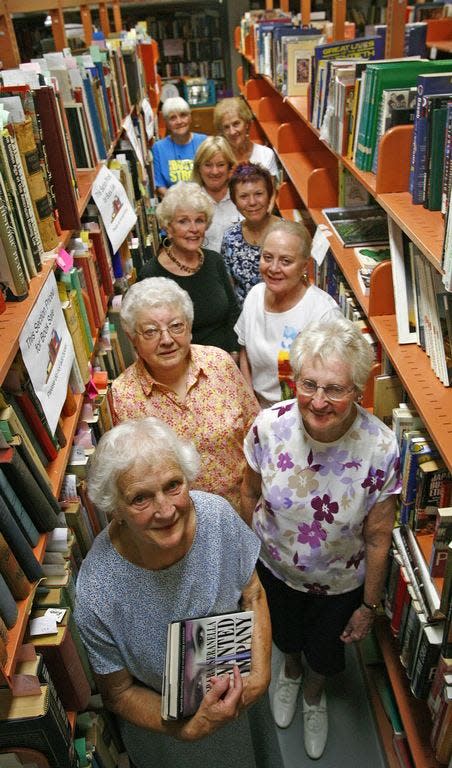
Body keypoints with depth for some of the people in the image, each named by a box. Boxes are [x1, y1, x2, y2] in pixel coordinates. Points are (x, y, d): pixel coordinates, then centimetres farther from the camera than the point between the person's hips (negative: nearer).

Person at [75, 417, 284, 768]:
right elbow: (118, 692, -18)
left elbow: (253, 595, -10)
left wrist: (260, 675, -21)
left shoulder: (218, 515, -28)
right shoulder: (97, 594, -35)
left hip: (236, 692, 3)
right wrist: (190, 729, -29)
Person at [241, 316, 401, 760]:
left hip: (341, 584, -1)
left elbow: (378, 536, -17)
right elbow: (250, 493, -8)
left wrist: (369, 606, -6)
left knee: (325, 651, 29)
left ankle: (314, 693, 67)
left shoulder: (380, 448, -32)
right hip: (274, 568, 1)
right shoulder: (269, 426, -29)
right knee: (284, 635, 32)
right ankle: (290, 669, 71)